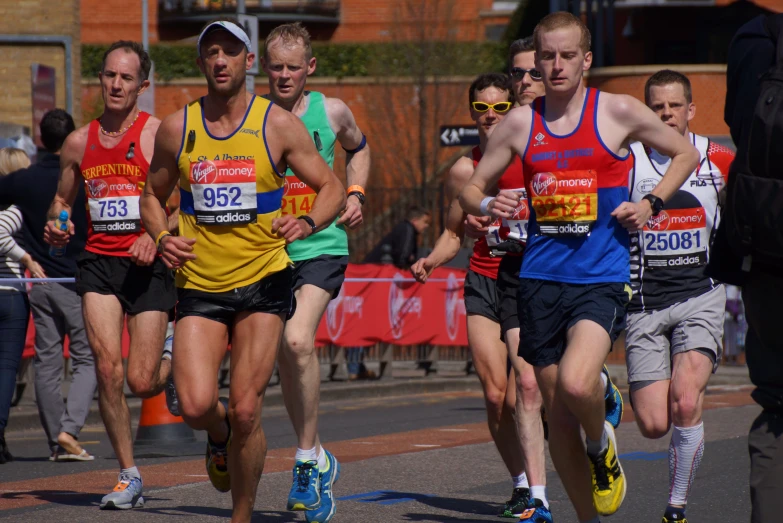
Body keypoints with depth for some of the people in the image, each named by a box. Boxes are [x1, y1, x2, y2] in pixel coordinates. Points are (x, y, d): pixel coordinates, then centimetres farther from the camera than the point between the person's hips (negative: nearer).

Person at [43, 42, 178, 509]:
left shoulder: (161, 135, -4)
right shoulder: (79, 142, 10)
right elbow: (63, 199, 23)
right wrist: (56, 225, 2)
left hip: (148, 265, -3)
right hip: (98, 261, 3)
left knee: (142, 382, -5)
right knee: (108, 368, -13)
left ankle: (172, 357, 33)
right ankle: (129, 476, -1)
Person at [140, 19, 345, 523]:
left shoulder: (278, 124, -2)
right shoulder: (177, 128, 4)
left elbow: (332, 187, 3)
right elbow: (153, 195, 17)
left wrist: (307, 222, -18)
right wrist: (162, 238, -3)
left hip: (263, 279, -2)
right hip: (199, 286, 2)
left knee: (245, 410, -8)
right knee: (196, 406, -15)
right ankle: (220, 437, 23)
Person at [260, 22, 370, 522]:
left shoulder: (331, 111, 0)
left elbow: (358, 148, 22)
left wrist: (355, 194, 7)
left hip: (322, 244, -2)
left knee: (298, 341, -22)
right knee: (285, 356, 7)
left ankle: (307, 459, -11)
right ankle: (318, 461, 25)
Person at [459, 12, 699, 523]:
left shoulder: (618, 112, -1)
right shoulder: (520, 123, 6)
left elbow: (686, 154, 12)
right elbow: (471, 188, 15)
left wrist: (651, 205, -2)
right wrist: (488, 205, -9)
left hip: (602, 278, -4)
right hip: (540, 277, 4)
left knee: (577, 383, -27)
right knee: (558, 414, 6)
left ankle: (603, 447, 6)